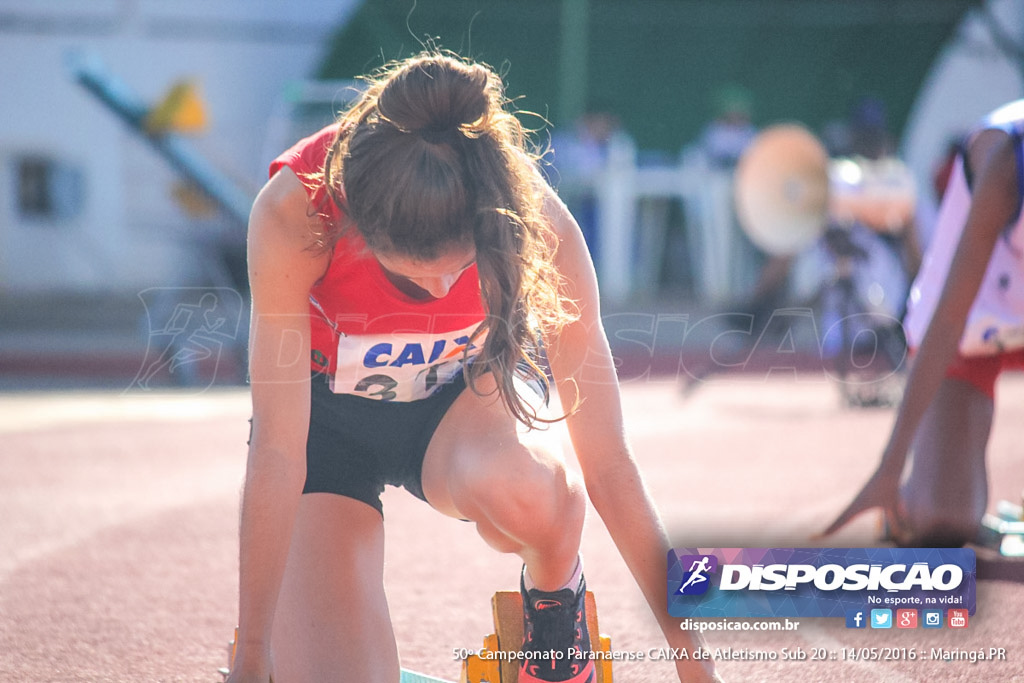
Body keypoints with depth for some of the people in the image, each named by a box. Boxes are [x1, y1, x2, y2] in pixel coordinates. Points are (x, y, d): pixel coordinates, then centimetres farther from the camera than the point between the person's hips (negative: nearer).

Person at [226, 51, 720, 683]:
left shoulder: (539, 225, -31)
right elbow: (276, 450, -30)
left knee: (523, 487, -38)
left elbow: (607, 463, -25)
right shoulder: (294, 214, -35)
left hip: (461, 399, 0)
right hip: (329, 421, 0)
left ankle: (557, 597, -3)